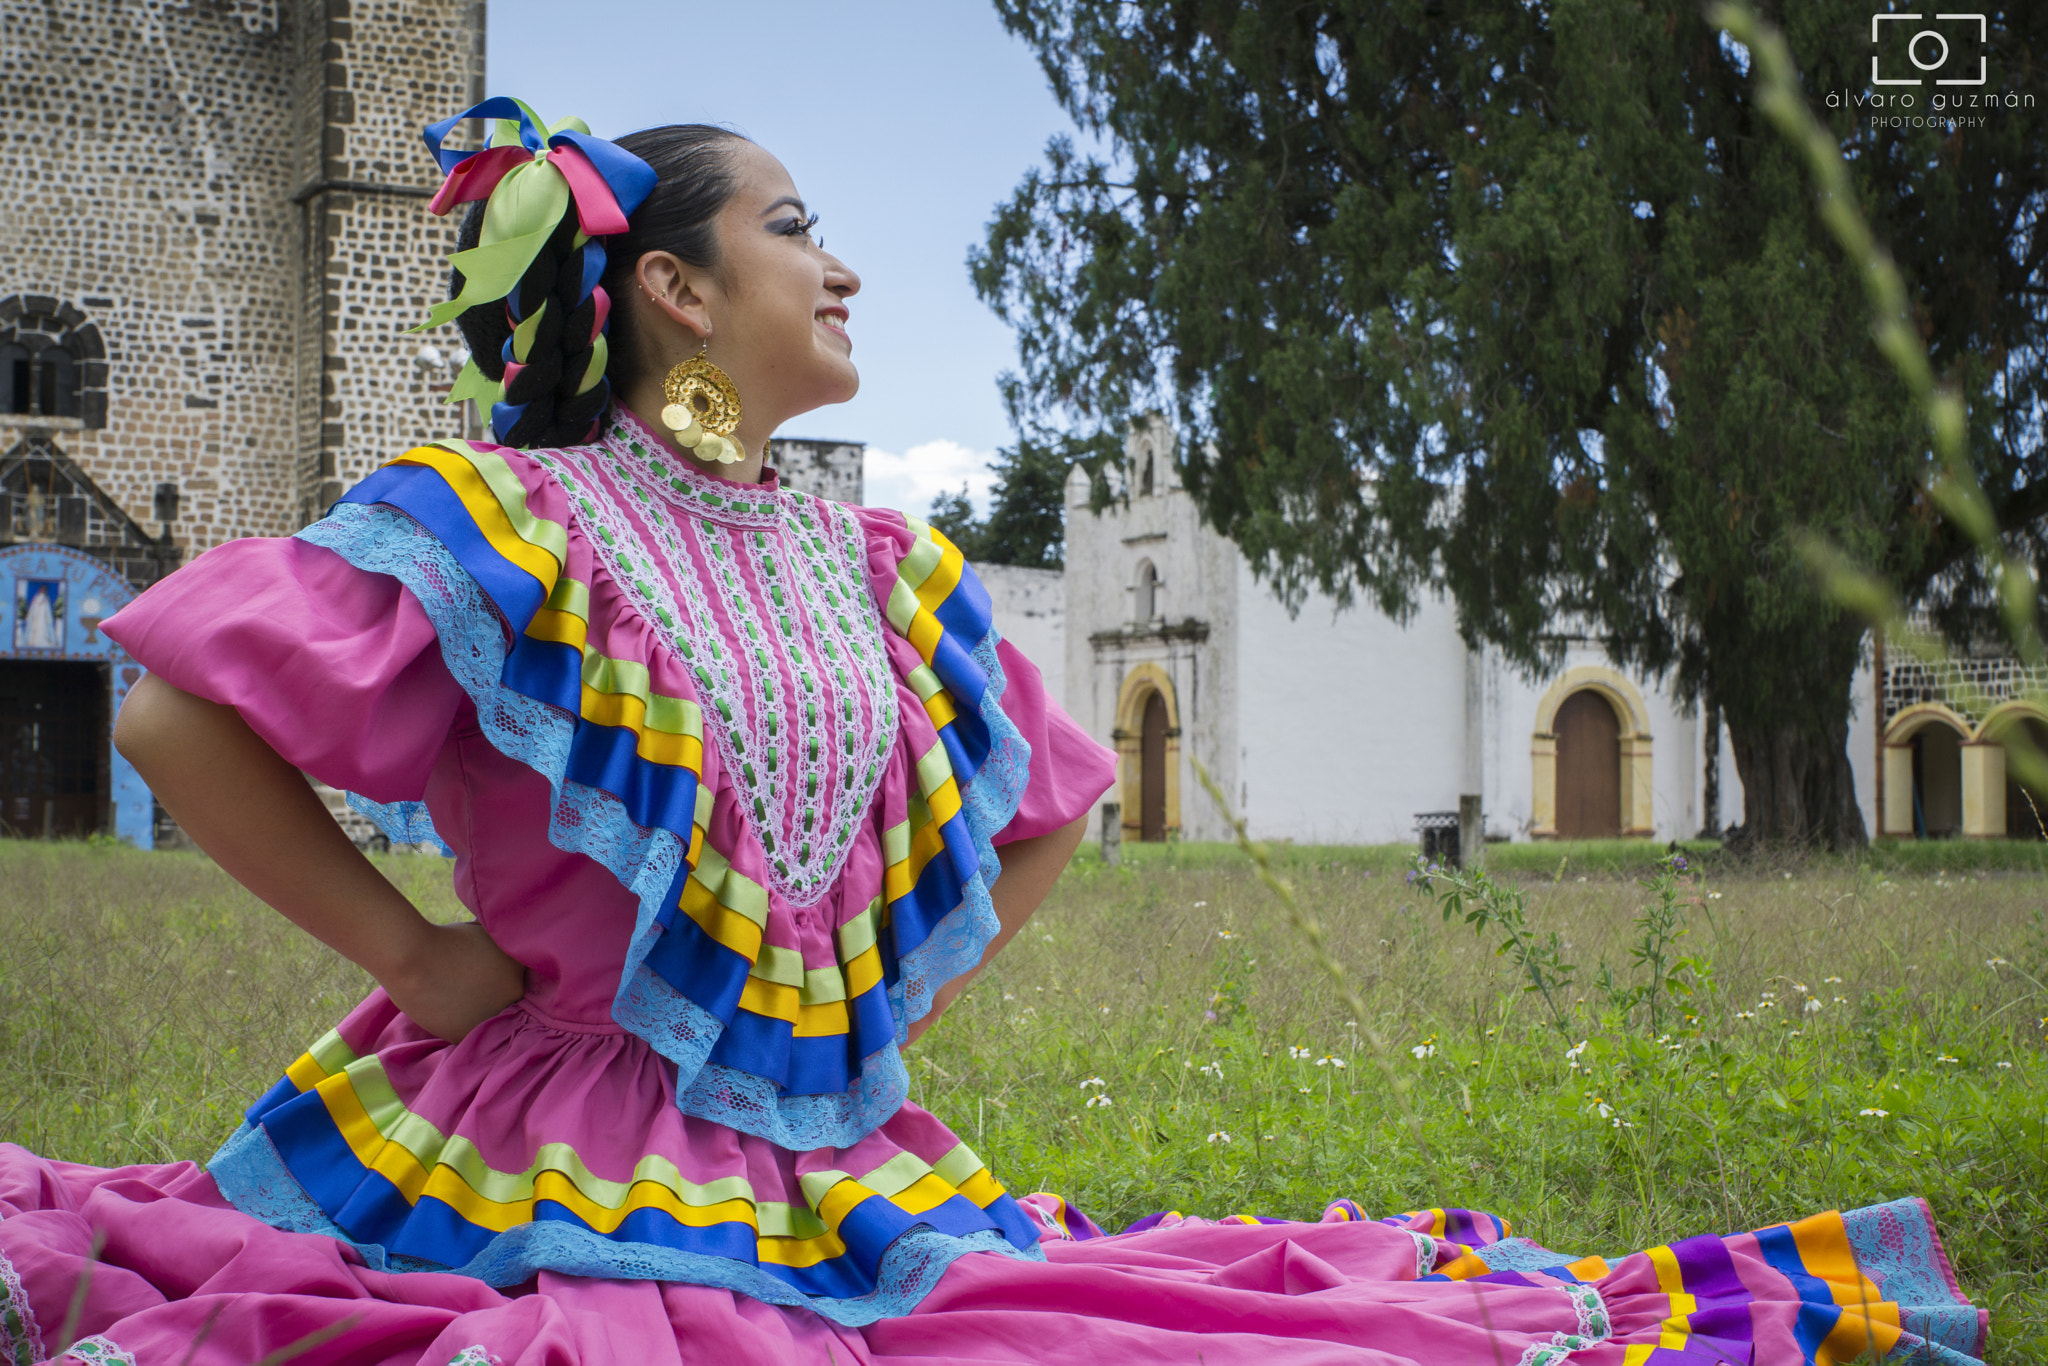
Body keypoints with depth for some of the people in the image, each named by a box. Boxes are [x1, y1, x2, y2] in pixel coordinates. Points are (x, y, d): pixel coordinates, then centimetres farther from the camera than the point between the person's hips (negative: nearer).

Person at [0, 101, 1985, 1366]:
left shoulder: (888, 579, 13)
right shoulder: (504, 523, -6)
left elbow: (1041, 817, 28)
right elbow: (178, 719, -11)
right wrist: (415, 955, -10)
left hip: (841, 1173, 4)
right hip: (560, 1163, -3)